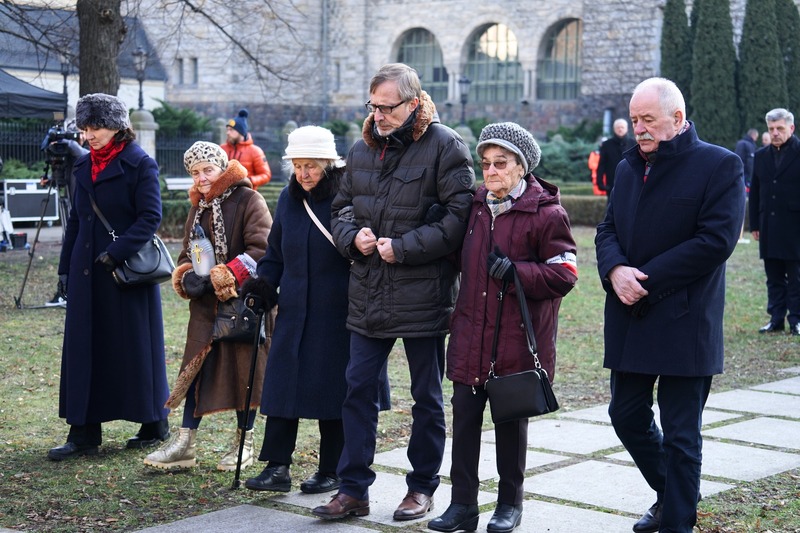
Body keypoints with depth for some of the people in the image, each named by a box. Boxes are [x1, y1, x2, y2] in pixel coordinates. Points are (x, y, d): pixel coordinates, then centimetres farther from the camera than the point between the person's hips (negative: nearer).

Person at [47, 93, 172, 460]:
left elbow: (151, 217, -14)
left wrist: (116, 253, -21)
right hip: (87, 274, 6)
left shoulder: (140, 165, -7)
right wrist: (66, 267, 13)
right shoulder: (84, 166, 13)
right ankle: (83, 434, 7)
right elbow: (76, 219, 17)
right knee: (83, 349, 4)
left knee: (135, 347, 2)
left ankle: (154, 426, 18)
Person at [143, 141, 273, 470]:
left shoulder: (248, 200, -9)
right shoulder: (198, 206, 14)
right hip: (206, 306, 6)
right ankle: (185, 443, 6)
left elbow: (262, 250, -18)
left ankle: (244, 443, 16)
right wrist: (187, 276, -1)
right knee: (197, 368, 3)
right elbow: (188, 252, 22)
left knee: (244, 369, 3)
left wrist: (225, 276, -21)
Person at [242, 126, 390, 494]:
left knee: (332, 390, 2)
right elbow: (276, 252, 19)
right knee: (282, 384, -1)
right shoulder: (289, 199, 10)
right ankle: (277, 467, 3)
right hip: (294, 311, 5)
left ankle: (331, 471, 14)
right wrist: (263, 283, 3)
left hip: (336, 313, -5)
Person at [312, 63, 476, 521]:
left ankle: (423, 487, 22)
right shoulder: (362, 149, 9)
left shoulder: (444, 146, -9)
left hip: (423, 294, -5)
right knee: (358, 389, 6)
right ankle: (354, 489, 13)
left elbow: (459, 216, -15)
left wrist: (403, 248, -17)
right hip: (369, 295, 5)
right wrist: (353, 235, -4)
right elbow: (343, 206, 18)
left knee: (427, 396, 9)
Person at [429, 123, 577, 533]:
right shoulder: (475, 207, 10)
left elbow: (564, 275, -12)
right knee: (465, 416, 4)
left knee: (511, 420, 8)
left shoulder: (546, 213, -9)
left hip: (516, 340, -5)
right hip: (471, 334, 5)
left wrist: (515, 272, -21)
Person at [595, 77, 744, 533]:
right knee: (627, 416, 13)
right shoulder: (629, 167, 13)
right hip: (630, 320, 7)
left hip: (684, 323, -7)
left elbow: (717, 240, -16)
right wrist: (615, 269, -12)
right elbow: (608, 230, 12)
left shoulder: (721, 166, -8)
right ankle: (671, 495, 34)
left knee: (681, 433, -1)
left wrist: (646, 280, -17)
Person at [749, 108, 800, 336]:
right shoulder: (761, 156, 10)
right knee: (774, 277, 8)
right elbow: (755, 193, 13)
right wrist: (754, 224, 9)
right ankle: (776, 319, 13)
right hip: (769, 228, 5)